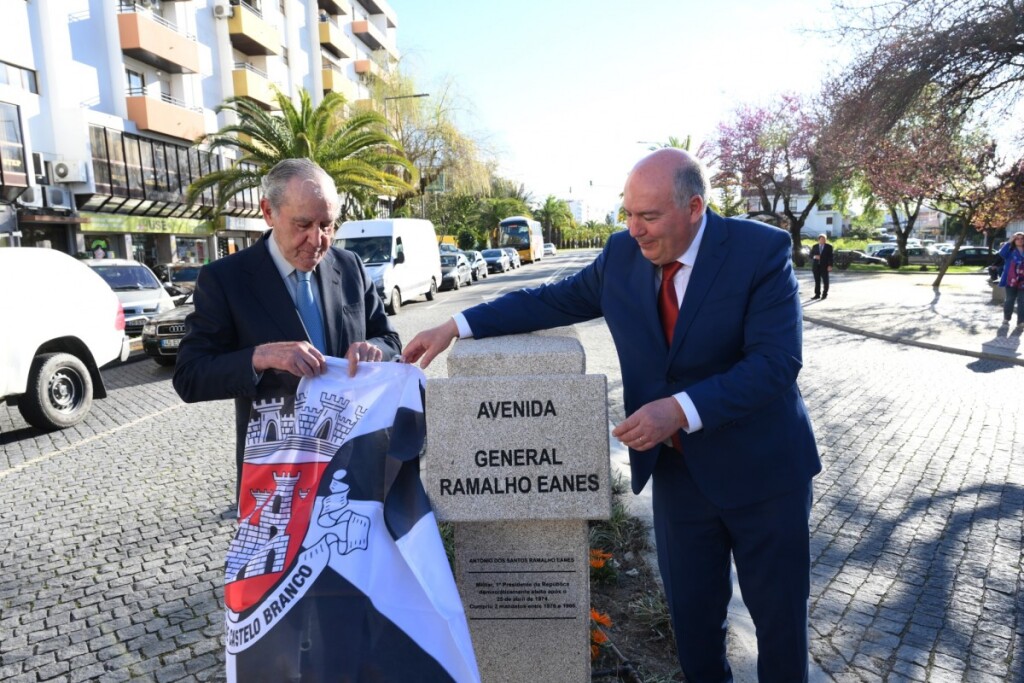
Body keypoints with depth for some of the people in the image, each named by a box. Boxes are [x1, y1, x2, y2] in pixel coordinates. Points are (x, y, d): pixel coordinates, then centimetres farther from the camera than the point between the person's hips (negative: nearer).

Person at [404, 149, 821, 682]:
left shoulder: (761, 251, -16)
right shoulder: (623, 254, -4)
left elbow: (775, 361, -23)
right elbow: (551, 301, 4)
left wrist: (681, 410, -33)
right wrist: (456, 326, -2)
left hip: (761, 471, -3)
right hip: (676, 472, 3)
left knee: (779, 613, 16)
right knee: (691, 612, 17)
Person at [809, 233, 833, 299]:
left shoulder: (829, 247, 3)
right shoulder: (814, 246, 11)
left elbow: (830, 257, -2)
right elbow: (810, 255, 11)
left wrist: (830, 266, -11)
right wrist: (814, 256, -12)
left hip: (824, 266, -2)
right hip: (816, 266, 2)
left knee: (825, 281, 0)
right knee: (817, 281, 3)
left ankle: (825, 294, 7)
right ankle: (817, 294, 7)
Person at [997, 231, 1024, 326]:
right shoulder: (1010, 251, 1)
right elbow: (1002, 253, -20)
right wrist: (1009, 242, -20)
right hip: (1011, 280, -2)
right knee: (1009, 300, 7)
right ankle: (1006, 318, 20)